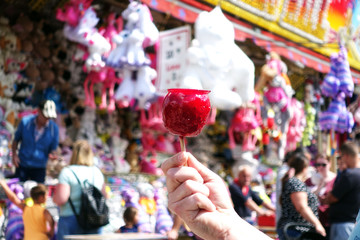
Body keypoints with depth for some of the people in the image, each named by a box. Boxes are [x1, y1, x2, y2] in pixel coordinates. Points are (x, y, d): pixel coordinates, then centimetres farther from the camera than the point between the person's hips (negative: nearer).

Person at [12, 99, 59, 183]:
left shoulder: (54, 128, -7)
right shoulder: (25, 122, -7)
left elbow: (53, 148, 2)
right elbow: (16, 140, 5)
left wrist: (52, 154, -21)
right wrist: (14, 155, -8)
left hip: (39, 168, 0)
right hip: (22, 165, 0)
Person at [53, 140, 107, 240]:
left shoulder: (67, 172, -8)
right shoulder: (97, 172, 7)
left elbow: (61, 199, -15)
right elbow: (104, 196, 13)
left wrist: (54, 197, 5)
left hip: (71, 219, -4)